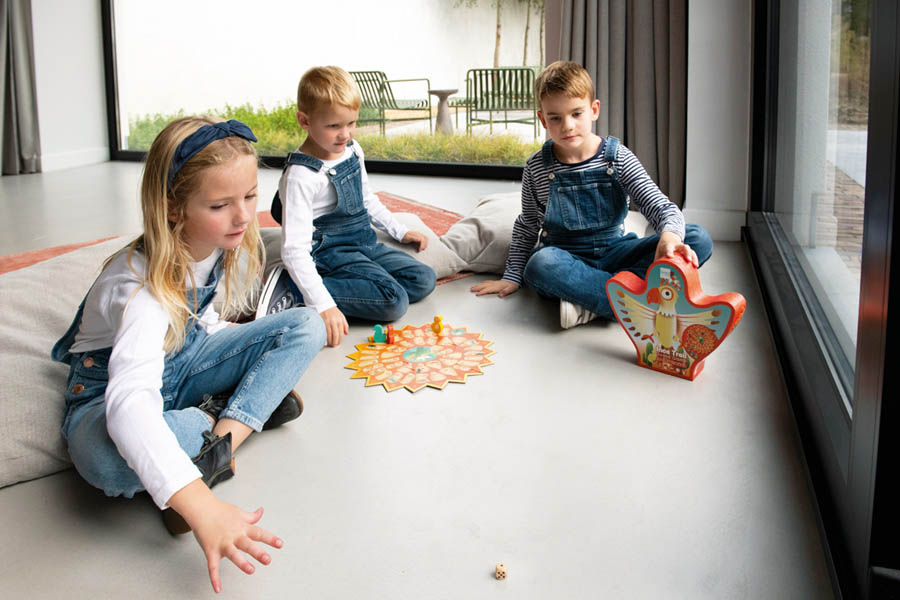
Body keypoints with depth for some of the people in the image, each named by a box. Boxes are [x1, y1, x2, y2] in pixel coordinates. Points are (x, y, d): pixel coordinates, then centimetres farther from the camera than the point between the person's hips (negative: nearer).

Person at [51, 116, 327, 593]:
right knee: (106, 458, -42)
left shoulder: (230, 241, -13)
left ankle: (217, 442, -22)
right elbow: (128, 402, -52)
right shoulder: (142, 284, -36)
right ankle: (232, 415, -14)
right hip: (109, 388, -6)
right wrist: (203, 508, -62)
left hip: (185, 358, 7)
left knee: (304, 326, -9)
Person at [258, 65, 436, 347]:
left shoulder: (353, 151, 3)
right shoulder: (301, 176, -23)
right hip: (331, 253, -9)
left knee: (424, 280, 0)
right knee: (394, 301, -24)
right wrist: (323, 305, -36)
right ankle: (293, 290, -19)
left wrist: (400, 232, 19)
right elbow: (294, 249, -28)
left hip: (364, 244, 9)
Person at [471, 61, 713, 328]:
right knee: (541, 263, -40)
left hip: (613, 253, 2)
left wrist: (670, 234, -31)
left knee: (699, 239, -21)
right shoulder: (536, 168, 0)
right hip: (565, 258, -2)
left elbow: (660, 206, -8)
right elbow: (527, 228, 12)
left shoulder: (617, 157, -2)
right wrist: (512, 276, 5)